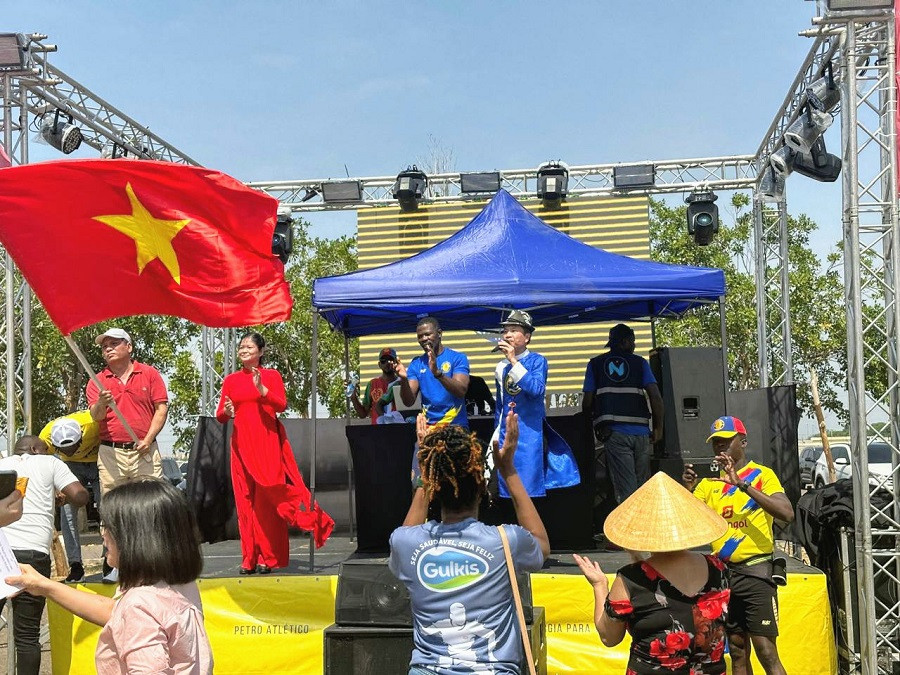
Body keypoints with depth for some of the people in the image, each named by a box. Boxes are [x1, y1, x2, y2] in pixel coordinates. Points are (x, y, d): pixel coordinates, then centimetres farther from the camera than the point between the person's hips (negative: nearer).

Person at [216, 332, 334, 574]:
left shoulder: (272, 376, 5)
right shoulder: (231, 380, 13)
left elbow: (282, 405, -9)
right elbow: (220, 415, 11)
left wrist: (261, 389, -21)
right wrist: (226, 412, -12)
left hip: (267, 442, -3)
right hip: (241, 443, 3)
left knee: (267, 498, -9)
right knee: (245, 499, 0)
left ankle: (268, 557, -2)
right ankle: (249, 558, 4)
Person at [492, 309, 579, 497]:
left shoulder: (537, 360, -1)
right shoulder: (501, 367, 11)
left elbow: (537, 390, -20)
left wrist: (514, 361, -18)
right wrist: (497, 436, 20)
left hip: (530, 432, -5)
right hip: (506, 434, 5)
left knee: (530, 487, -6)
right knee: (507, 488, 6)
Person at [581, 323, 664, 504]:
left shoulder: (595, 364, 12)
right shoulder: (640, 362, 11)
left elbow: (587, 402, 5)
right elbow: (656, 397, 0)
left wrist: (593, 425, 22)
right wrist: (658, 428, 10)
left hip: (614, 433, -1)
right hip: (641, 432, 1)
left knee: (626, 491, -7)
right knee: (643, 488, 11)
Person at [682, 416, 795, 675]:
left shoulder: (762, 474, -2)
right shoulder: (708, 483, 11)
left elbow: (787, 513, -19)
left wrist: (741, 483, -24)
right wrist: (687, 490, -15)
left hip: (755, 571, -5)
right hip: (723, 573, 5)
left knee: (766, 651, -9)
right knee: (737, 651, 11)